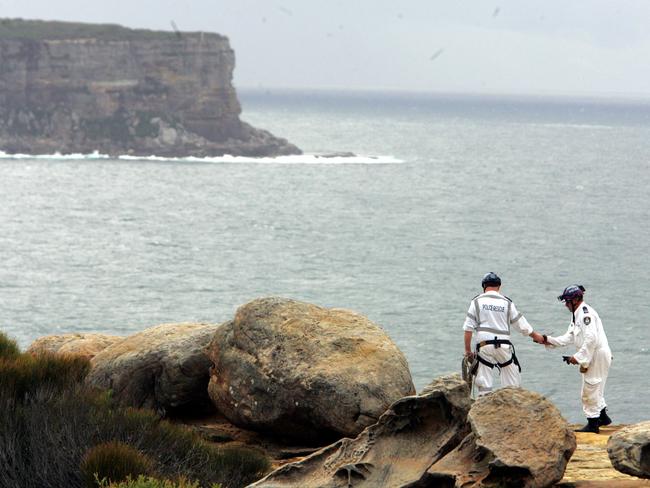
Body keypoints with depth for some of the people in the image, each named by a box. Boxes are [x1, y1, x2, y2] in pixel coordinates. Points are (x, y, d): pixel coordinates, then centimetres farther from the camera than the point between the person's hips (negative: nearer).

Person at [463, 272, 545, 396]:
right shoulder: (507, 302, 8)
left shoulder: (477, 301, 5)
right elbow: (521, 324, 14)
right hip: (503, 345, 1)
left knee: (483, 381, 1)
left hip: (484, 344, -1)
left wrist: (468, 350, 6)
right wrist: (535, 335, 30)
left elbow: (468, 328, 1)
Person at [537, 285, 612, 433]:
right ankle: (602, 417, 33)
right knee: (595, 388, 21)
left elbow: (591, 339, -27)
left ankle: (593, 424, 4)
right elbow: (569, 338, 15)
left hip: (598, 354, -10)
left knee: (589, 389, -4)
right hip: (591, 356, 10)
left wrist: (578, 357, -24)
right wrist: (547, 340, 5)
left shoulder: (585, 313, -19)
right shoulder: (577, 315, 15)